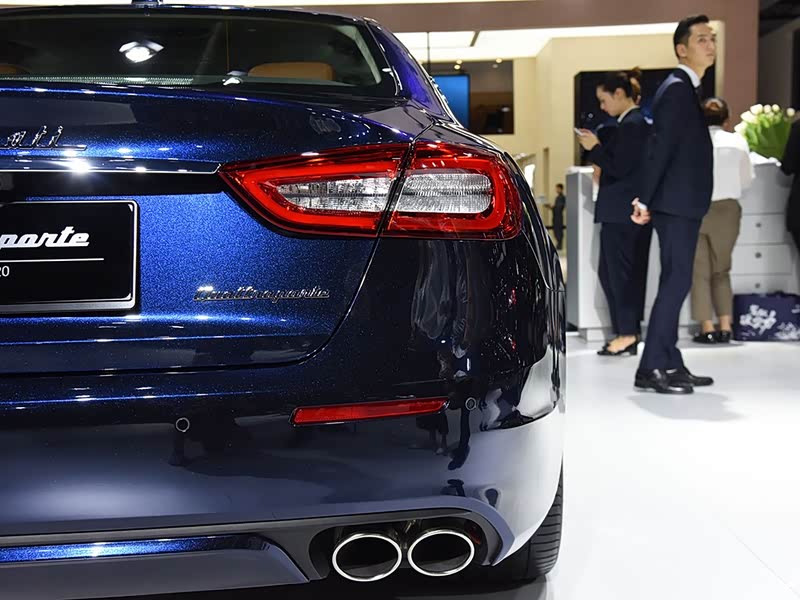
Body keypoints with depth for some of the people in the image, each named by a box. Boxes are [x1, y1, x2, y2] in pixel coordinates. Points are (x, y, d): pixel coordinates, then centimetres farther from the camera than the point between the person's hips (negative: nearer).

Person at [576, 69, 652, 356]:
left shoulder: (631, 125, -14)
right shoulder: (636, 123, 16)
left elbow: (619, 168, -18)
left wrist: (594, 148, -8)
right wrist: (597, 148, 11)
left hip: (622, 214, -10)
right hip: (624, 211, 10)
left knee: (620, 273, -3)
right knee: (610, 271, 13)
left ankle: (628, 335, 5)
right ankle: (627, 332, 18)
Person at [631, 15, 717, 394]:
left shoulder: (685, 89, 19)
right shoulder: (677, 89, -11)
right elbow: (660, 147, -18)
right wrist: (645, 200, -20)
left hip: (683, 205, 10)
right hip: (676, 205, -10)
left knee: (674, 284, 11)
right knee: (676, 283, -11)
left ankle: (670, 365, 17)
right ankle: (651, 369, -8)